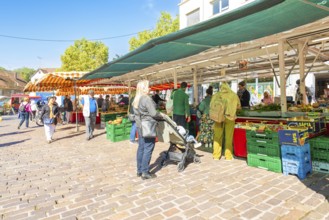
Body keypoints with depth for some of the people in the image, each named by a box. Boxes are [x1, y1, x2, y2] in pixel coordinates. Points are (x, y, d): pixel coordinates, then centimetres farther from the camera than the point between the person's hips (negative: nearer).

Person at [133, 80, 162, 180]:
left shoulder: (135, 99, 10)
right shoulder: (147, 99, -17)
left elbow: (136, 113, 14)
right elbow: (153, 113, -19)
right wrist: (161, 116, -2)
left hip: (139, 126, 9)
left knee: (141, 148, 14)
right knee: (148, 149, -1)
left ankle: (139, 170, 22)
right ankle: (145, 172, 5)